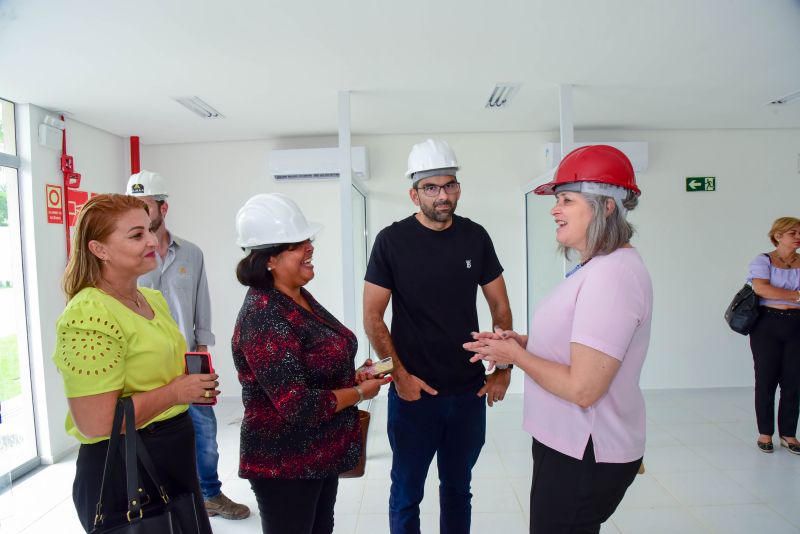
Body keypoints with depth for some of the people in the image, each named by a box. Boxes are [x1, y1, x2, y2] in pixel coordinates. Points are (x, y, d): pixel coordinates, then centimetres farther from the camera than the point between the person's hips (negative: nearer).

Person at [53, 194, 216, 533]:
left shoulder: (153, 299, 6)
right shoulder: (89, 315, -22)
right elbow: (94, 423, -26)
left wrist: (194, 385, 2)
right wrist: (175, 392, -19)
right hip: (122, 475, -8)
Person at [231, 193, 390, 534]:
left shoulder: (299, 297, 3)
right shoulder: (264, 319, -26)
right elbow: (298, 406, -27)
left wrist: (353, 376, 0)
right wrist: (359, 392, -15)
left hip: (321, 455, 9)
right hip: (285, 466, -9)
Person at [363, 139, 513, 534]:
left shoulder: (475, 237, 0)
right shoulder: (392, 241, -9)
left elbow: (500, 307, 7)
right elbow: (372, 317, -7)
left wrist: (503, 369, 1)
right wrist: (399, 375, -11)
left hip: (469, 392, 3)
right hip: (414, 392, -2)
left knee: (458, 488, 20)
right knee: (407, 494, 14)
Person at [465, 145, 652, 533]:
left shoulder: (613, 274, -25)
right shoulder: (595, 267, 7)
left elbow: (582, 388, -27)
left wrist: (515, 355, -13)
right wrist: (520, 341, 2)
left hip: (585, 458, -9)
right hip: (569, 443, 9)